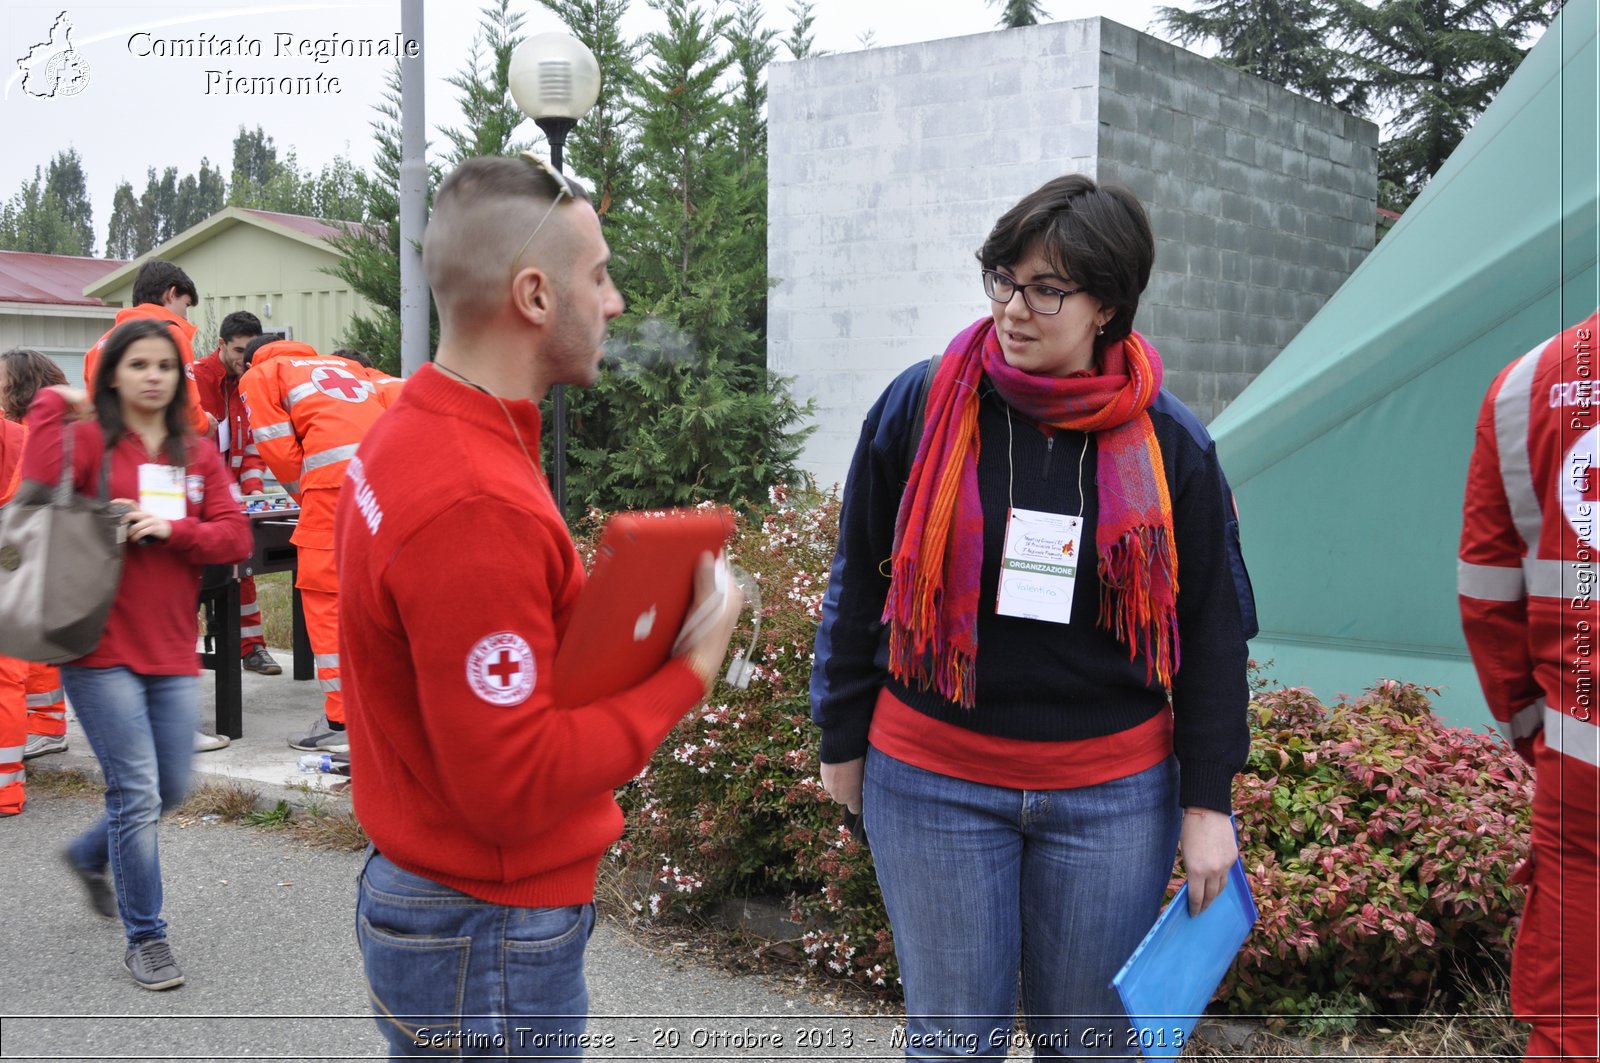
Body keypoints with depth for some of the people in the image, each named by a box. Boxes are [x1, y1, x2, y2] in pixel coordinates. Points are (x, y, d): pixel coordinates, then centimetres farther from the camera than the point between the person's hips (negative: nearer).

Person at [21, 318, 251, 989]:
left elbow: (235, 537, 2)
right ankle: (145, 940, 11)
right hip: (101, 649, -5)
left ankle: (90, 856, 43)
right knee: (137, 793, -5)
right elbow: (43, 482, -25)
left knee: (171, 789, 12)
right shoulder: (89, 439, -4)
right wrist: (53, 404, -17)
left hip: (173, 652, 5)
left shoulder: (197, 456, 10)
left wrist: (171, 529, -13)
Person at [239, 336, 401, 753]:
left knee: (326, 593, 0)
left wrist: (307, 498, 20)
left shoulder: (258, 377, 19)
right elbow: (397, 394, 20)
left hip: (338, 471, -6)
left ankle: (342, 724, -2)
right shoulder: (342, 365, 34)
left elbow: (279, 450, 6)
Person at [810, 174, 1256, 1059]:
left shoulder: (1171, 443, -3)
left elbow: (1213, 626, 3)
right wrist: (842, 742, 6)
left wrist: (1208, 800, 2)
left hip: (1114, 796, 1)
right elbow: (858, 585, 3)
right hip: (932, 780, 0)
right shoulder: (920, 407, -4)